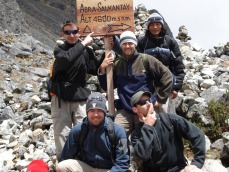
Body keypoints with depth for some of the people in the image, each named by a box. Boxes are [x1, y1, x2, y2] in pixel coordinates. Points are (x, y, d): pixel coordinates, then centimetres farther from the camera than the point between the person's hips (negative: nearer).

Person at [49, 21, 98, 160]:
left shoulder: (87, 50, 5)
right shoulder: (60, 50, 0)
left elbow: (95, 70, 9)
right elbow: (67, 59, -24)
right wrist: (83, 44, -18)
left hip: (80, 97, 1)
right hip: (61, 97, -1)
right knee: (62, 133, 0)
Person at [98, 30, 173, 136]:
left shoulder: (146, 60, -4)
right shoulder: (116, 64, 7)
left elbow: (167, 76, -1)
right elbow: (106, 87, 12)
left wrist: (160, 99, -1)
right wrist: (102, 69, -3)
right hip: (124, 110, 2)